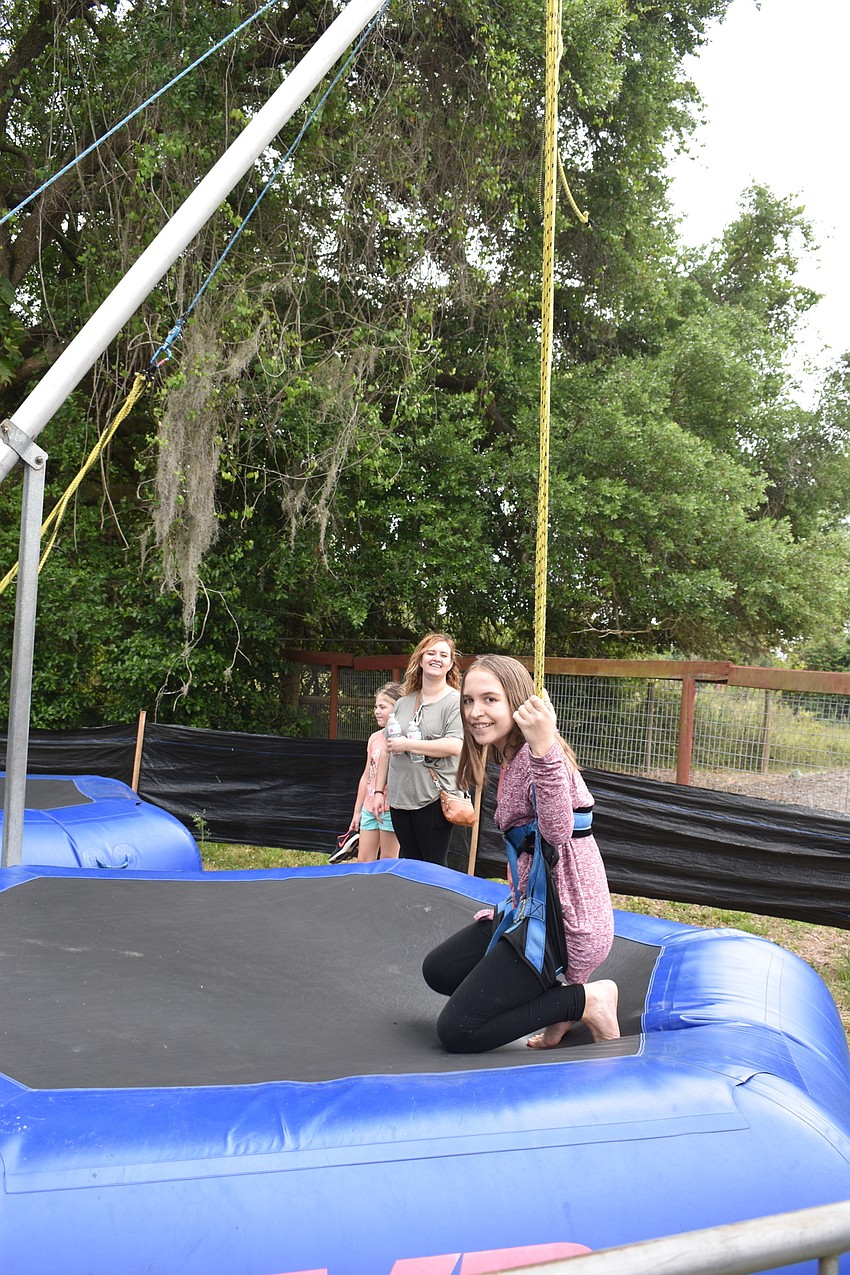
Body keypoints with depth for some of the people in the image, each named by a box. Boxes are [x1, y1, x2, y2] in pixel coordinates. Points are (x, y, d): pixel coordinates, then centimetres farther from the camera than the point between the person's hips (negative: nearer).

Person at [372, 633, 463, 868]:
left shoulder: (455, 702, -7)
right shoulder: (403, 703, 11)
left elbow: (455, 746, -20)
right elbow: (388, 750, 16)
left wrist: (407, 744, -14)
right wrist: (379, 790, 12)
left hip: (434, 799, -6)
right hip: (400, 797, 6)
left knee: (434, 866, 2)